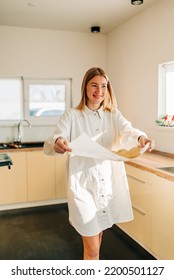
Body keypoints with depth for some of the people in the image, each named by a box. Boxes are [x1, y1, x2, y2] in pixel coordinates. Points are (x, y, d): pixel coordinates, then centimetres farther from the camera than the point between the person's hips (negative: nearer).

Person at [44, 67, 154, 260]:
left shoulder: (113, 114, 4)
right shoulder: (71, 116, -5)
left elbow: (127, 129, -16)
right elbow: (49, 145, -17)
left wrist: (140, 137, -40)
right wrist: (57, 143, -41)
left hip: (109, 184, 4)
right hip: (83, 185, -4)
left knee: (98, 233, 24)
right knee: (92, 249, 0)